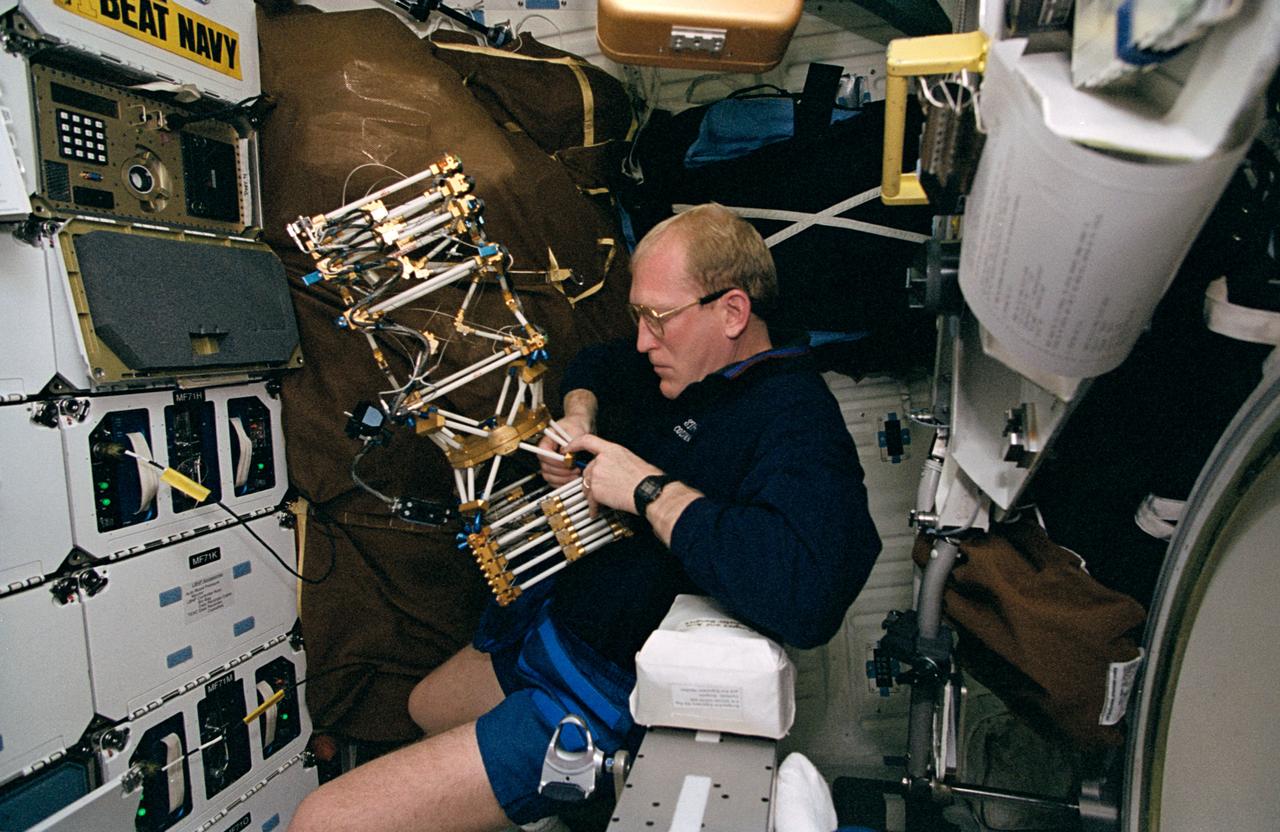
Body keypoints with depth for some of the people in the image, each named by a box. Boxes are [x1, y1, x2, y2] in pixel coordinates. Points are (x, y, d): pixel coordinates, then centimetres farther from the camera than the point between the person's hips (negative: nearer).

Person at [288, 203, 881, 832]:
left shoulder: (796, 419, -23)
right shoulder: (693, 370, 5)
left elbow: (807, 594, -42)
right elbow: (595, 365, 26)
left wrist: (650, 489, -31)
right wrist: (578, 418, 3)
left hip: (606, 692, -10)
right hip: (555, 614, 10)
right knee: (424, 708, 35)